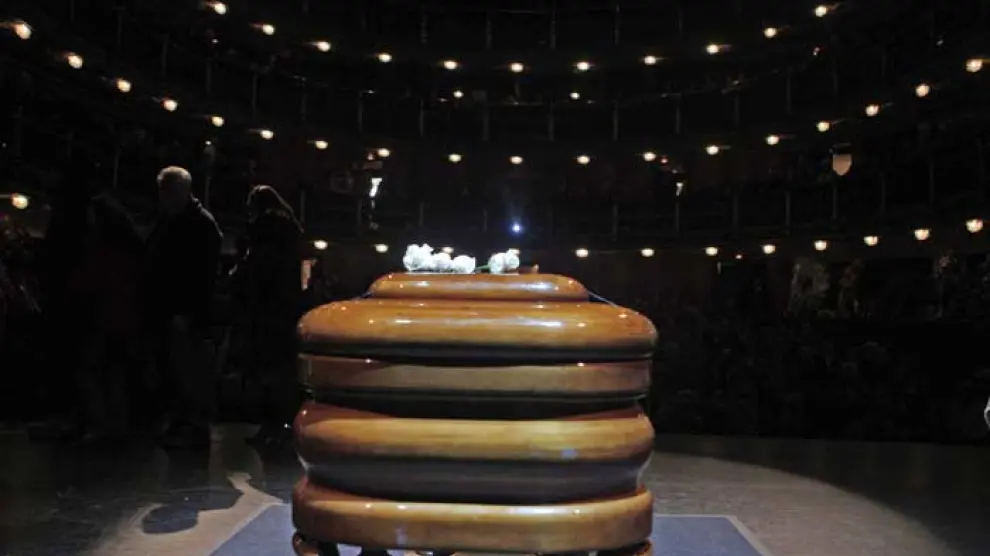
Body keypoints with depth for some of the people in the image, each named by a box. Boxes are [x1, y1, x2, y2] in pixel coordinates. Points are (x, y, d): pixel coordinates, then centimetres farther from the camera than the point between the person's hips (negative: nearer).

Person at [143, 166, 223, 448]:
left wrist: (187, 311, -23)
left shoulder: (202, 224, -9)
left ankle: (195, 428, 0)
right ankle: (178, 424, 20)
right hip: (163, 311, 9)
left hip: (186, 314, -9)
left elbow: (203, 276, -17)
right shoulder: (167, 221, 20)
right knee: (169, 371, 12)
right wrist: (149, 306, 17)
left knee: (190, 373, -7)